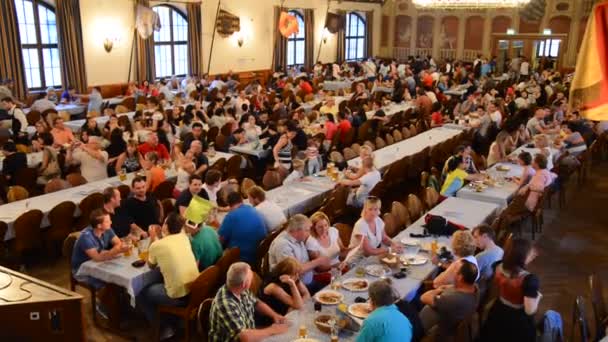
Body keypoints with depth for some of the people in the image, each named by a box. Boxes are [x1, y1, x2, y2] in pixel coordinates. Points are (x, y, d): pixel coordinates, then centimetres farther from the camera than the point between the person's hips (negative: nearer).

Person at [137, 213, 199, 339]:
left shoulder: (156, 245, -10)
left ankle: (164, 328, 20)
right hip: (196, 291, 6)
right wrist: (160, 237, 19)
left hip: (178, 296, -6)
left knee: (141, 294, 18)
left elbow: (151, 266, 12)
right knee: (156, 286, 33)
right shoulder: (184, 237, 4)